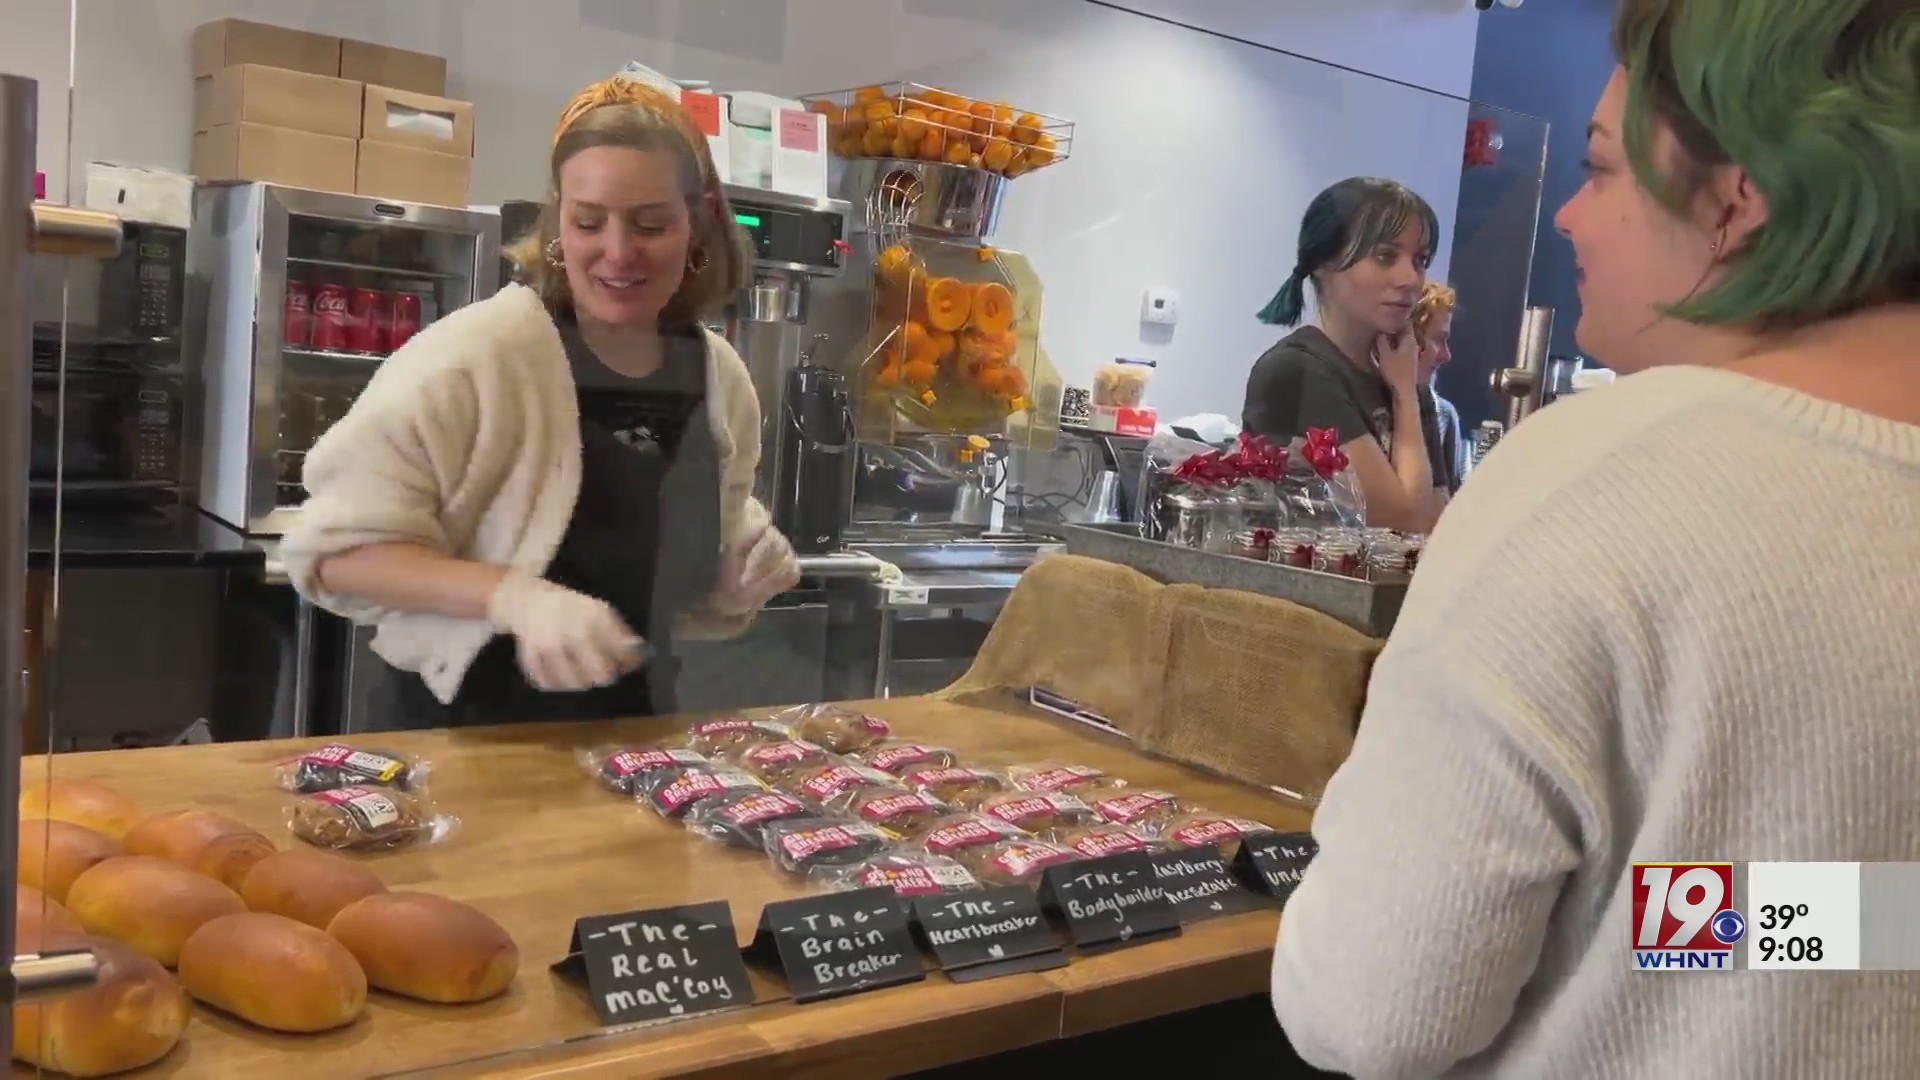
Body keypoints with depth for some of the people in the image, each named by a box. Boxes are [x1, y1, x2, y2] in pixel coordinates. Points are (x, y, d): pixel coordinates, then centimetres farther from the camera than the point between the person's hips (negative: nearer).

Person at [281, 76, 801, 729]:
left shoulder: (722, 379, -1)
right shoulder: (479, 351, -16)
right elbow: (343, 549, -14)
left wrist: (744, 583, -7)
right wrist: (514, 596, -27)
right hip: (459, 731, -3)